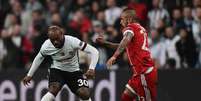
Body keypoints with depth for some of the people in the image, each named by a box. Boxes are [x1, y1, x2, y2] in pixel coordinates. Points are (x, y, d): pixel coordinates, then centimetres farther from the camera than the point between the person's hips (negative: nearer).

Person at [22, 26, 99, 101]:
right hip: (57, 69, 0)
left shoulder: (72, 41, -30)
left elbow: (94, 51, -27)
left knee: (85, 94, -17)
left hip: (73, 70, 0)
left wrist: (91, 69, -41)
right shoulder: (46, 46, -19)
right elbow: (38, 58, 5)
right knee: (53, 90, -28)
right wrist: (29, 75, 9)